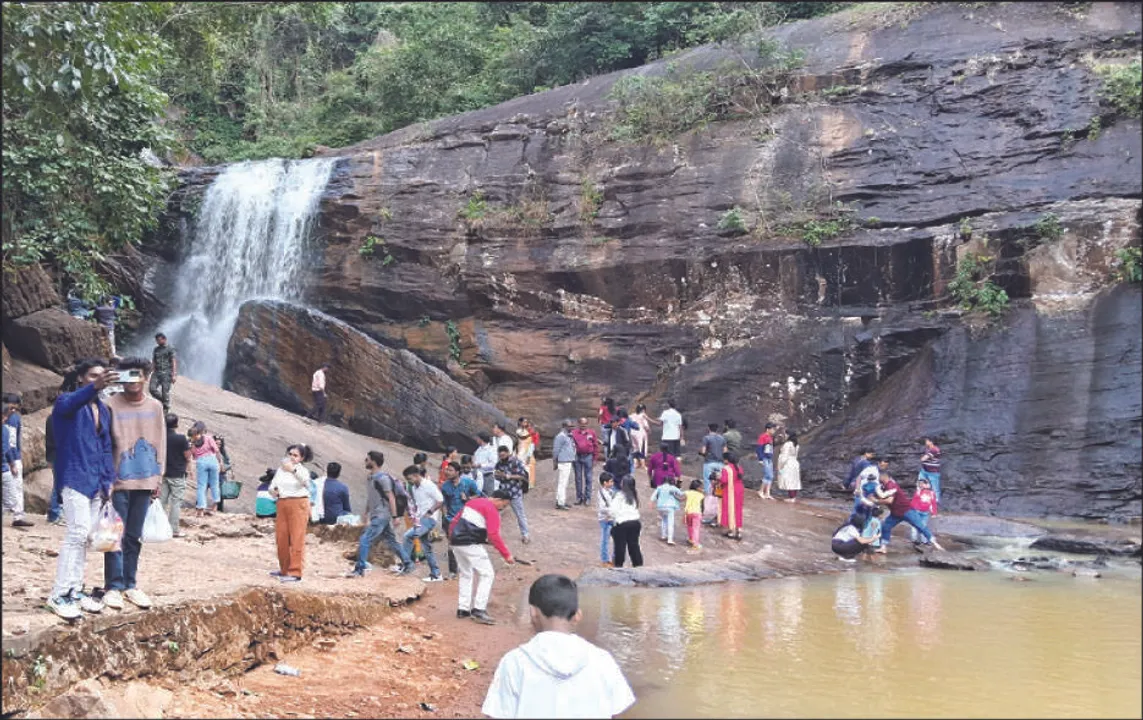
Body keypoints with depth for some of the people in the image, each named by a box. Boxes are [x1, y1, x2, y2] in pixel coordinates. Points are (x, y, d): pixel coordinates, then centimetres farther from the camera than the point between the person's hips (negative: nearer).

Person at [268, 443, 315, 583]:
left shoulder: (302, 470, -4)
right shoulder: (281, 469, 13)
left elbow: (306, 480, -26)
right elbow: (272, 486, 17)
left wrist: (293, 469, -37)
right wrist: (274, 490, -6)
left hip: (298, 504, -6)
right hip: (282, 504, 6)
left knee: (296, 539, -6)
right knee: (281, 538, 10)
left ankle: (295, 573, -6)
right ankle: (284, 570, 25)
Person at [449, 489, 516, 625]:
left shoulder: (473, 502, 20)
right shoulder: (491, 510, -6)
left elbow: (455, 521, 22)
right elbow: (494, 536, -15)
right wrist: (506, 555, -12)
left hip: (456, 541, 9)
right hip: (470, 544, -9)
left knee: (466, 574, 21)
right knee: (487, 574, -1)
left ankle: (463, 609, 22)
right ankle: (479, 610, -8)